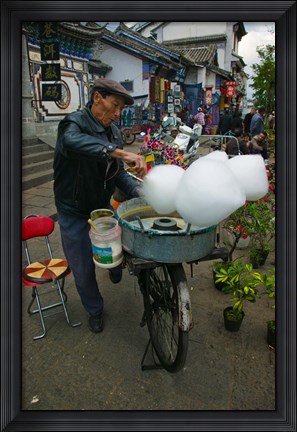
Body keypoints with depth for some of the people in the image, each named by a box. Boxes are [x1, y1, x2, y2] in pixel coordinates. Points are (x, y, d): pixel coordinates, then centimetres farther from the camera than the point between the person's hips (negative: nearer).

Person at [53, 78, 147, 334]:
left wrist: (137, 191, -17)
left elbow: (118, 173, 2)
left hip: (103, 207, 5)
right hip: (75, 215, -5)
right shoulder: (74, 123, -20)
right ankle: (95, 311, 38)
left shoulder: (113, 131, 3)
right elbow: (72, 141, -46)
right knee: (84, 271, 10)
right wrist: (120, 152, -55)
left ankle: (114, 266, 49)